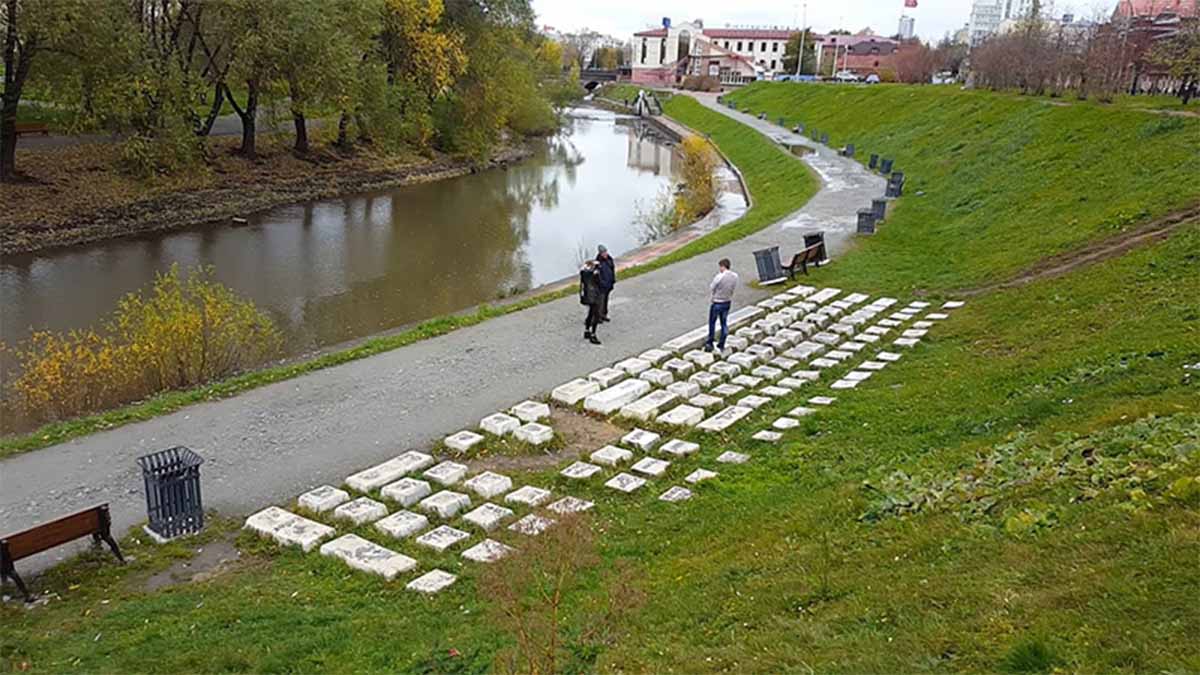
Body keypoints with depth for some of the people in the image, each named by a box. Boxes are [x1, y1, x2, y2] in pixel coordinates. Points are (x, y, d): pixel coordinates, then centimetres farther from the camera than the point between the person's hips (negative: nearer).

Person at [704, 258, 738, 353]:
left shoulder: (719, 277, -23)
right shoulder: (735, 276, -5)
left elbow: (711, 289, -12)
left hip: (717, 303, -5)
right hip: (728, 302, 5)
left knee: (712, 323, 12)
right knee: (724, 323, 16)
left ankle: (709, 344, 19)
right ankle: (721, 346, 21)